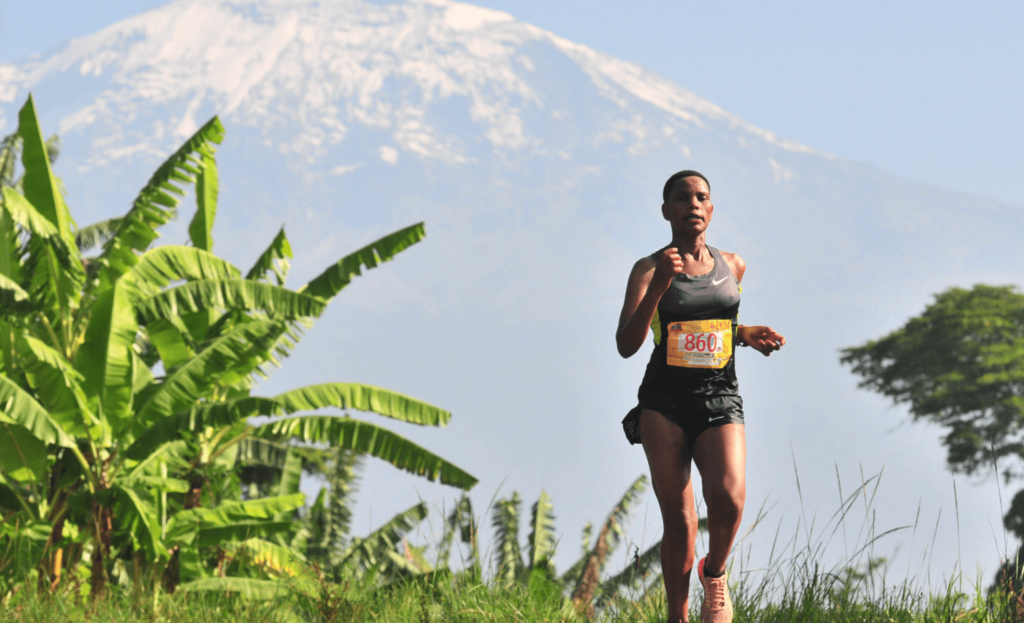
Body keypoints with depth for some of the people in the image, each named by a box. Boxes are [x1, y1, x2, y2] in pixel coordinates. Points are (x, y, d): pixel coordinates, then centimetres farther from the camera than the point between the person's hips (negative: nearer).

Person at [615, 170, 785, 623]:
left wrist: (747, 336, 10)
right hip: (664, 402, -2)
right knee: (677, 519, -6)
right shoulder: (649, 270, 0)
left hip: (719, 399, 2)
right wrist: (658, 287, -22)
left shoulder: (732, 266, 12)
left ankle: (714, 571, 8)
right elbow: (626, 345, -11)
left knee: (728, 496, -23)